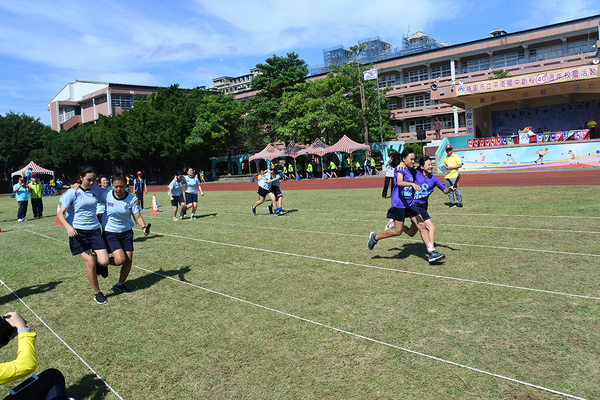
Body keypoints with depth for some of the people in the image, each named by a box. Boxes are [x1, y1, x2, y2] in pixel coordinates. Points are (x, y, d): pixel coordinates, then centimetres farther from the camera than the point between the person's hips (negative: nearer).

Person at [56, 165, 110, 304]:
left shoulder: (96, 190, 4)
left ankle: (96, 260, 30)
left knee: (104, 261, -10)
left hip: (94, 230, 3)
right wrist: (68, 227, -26)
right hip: (78, 232, -3)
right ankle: (97, 292, 12)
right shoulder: (72, 192, -7)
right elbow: (60, 213, -9)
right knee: (90, 262, -9)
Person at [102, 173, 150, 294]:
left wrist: (144, 227, -30)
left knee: (128, 260, 1)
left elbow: (138, 216, -14)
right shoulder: (106, 195, -10)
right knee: (120, 260, -17)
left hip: (126, 232, 2)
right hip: (110, 233, -2)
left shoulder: (132, 199, -10)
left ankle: (120, 284, 25)